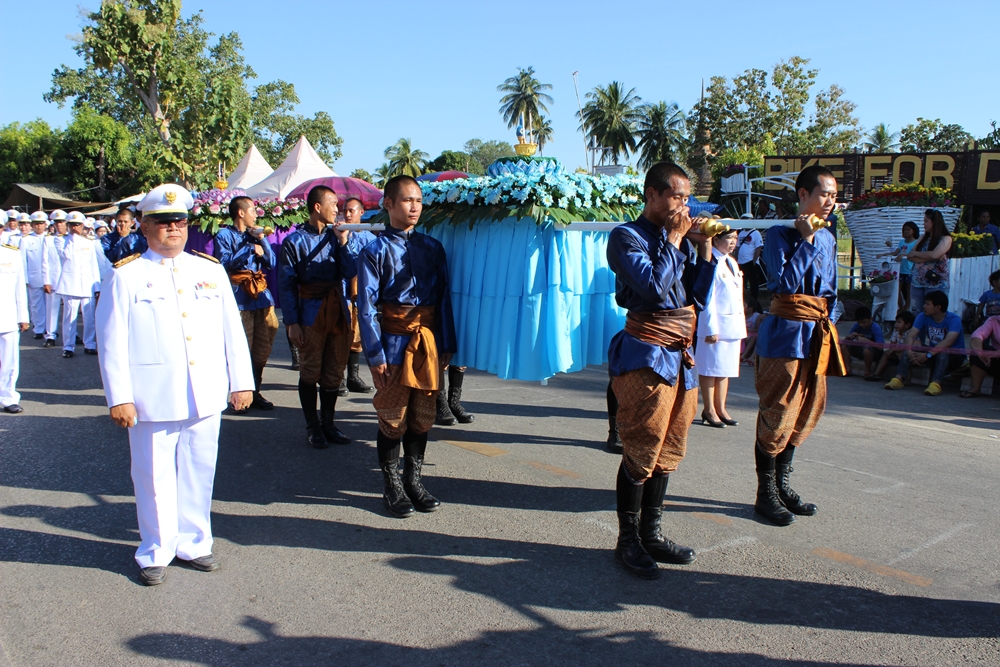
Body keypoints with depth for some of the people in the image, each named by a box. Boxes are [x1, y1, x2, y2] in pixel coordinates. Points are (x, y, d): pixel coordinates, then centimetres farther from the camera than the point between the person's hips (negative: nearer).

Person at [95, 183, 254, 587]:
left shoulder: (211, 272, 9)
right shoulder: (126, 276, 0)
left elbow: (232, 330, 11)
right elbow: (112, 341, -2)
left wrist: (241, 382, 8)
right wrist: (119, 397, -7)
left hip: (206, 397, 3)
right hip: (153, 399, -3)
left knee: (199, 473, 12)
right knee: (154, 477, 7)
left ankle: (193, 543, 28)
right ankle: (155, 553, 23)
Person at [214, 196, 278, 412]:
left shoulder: (255, 235, 20)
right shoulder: (224, 235, 3)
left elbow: (271, 263, 12)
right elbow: (225, 263, -12)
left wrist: (262, 240, 0)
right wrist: (250, 248, -9)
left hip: (261, 295, 6)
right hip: (240, 297, -6)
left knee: (263, 348, 6)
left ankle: (254, 392, 17)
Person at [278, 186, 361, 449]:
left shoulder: (337, 235, 8)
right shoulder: (295, 241, -4)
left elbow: (351, 272, -1)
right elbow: (286, 284, -6)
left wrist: (344, 242, -12)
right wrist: (292, 322, -11)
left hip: (338, 311, 4)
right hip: (311, 314, -4)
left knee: (334, 372, 11)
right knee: (310, 372, 5)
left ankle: (328, 424, 24)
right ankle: (313, 427, 18)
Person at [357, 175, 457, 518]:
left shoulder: (433, 247, 8)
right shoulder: (376, 250, -4)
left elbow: (444, 297, 8)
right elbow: (366, 306, -7)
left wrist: (446, 345, 4)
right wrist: (375, 354, -12)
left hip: (428, 340, 4)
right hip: (394, 341, -4)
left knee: (423, 416, 11)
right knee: (393, 417, 5)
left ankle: (414, 481, 27)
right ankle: (392, 488, 19)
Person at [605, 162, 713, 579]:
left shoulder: (678, 239, 16)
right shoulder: (627, 237, -4)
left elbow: (700, 298, 13)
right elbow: (652, 285, -20)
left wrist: (704, 248, 6)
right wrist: (674, 240, -8)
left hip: (680, 356, 7)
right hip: (646, 355, -7)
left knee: (668, 450, 11)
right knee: (642, 449, -4)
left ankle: (652, 534, 24)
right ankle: (627, 541, 10)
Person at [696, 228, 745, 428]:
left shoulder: (731, 263, 15)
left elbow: (738, 296, 17)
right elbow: (708, 298, -15)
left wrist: (742, 325, 13)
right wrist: (711, 328, -18)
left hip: (734, 325, 8)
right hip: (716, 325, -8)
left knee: (726, 369, 12)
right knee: (710, 369, 0)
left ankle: (720, 409, 20)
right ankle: (709, 411, 9)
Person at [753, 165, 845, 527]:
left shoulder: (828, 238, 14)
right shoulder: (780, 235, -8)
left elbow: (830, 290, 20)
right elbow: (785, 283, -20)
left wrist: (827, 326, 12)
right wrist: (805, 240, -16)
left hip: (817, 334, 8)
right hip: (786, 334, -8)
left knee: (807, 411, 12)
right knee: (777, 414, -2)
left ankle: (782, 485, 26)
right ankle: (766, 494, 9)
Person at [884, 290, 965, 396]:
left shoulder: (954, 319, -18)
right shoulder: (923, 317, -3)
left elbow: (948, 341, -33)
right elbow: (910, 335, -16)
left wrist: (928, 355, -43)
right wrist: (909, 351, -36)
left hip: (954, 356, -4)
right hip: (933, 354, 5)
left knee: (943, 352, -36)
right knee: (911, 351, -20)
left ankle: (935, 384, -49)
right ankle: (898, 379, -36)